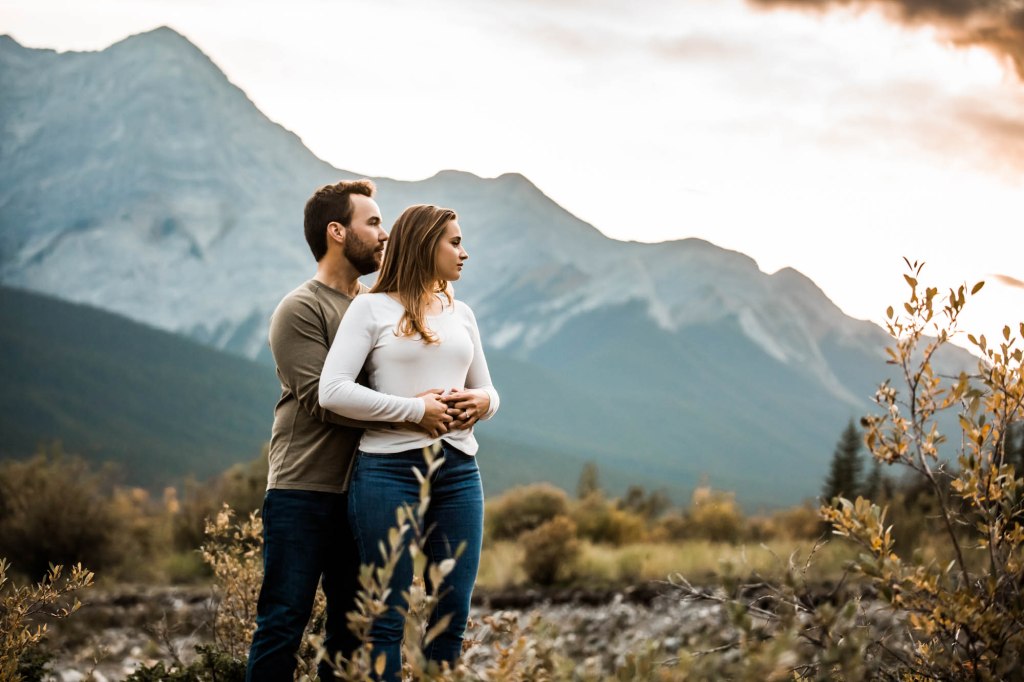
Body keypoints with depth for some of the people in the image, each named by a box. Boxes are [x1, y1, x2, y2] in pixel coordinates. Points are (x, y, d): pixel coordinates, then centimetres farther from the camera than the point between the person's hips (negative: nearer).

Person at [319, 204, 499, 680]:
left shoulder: (461, 313, 17)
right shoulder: (372, 308, 0)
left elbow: (487, 390, 21)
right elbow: (332, 391, -10)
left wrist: (480, 402, -3)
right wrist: (416, 409, -14)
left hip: (459, 470, 5)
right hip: (390, 468, -5)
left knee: (454, 614, 4)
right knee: (388, 618, -2)